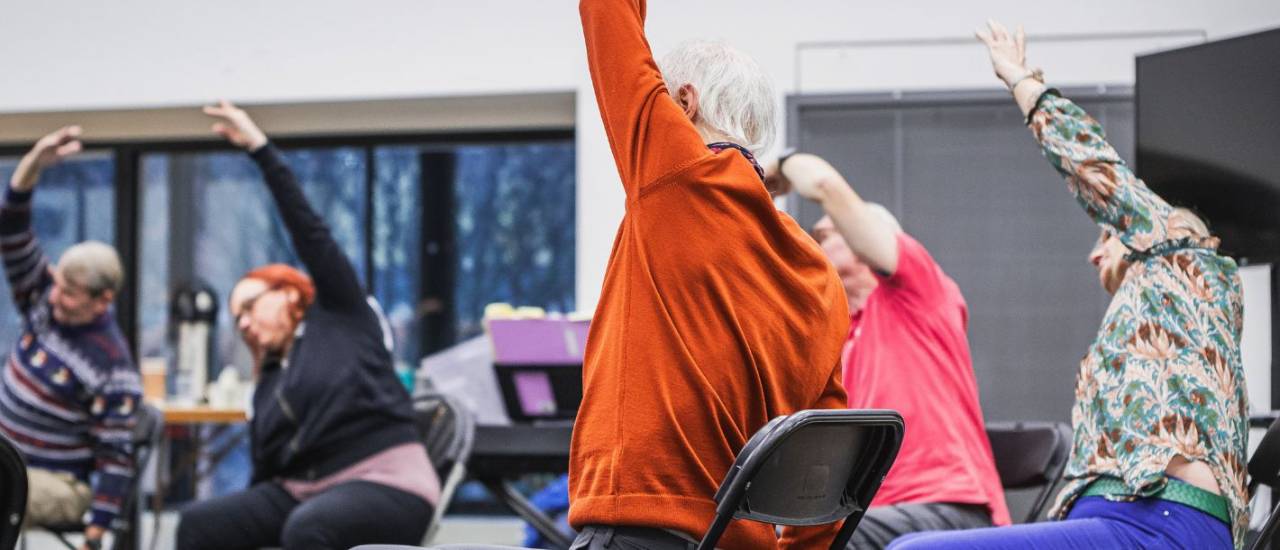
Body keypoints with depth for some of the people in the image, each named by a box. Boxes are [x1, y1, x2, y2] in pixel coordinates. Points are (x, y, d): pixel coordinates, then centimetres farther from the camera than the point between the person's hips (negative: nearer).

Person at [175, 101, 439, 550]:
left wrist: (260, 150, -2)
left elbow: (310, 231, 1)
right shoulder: (269, 385, 24)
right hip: (303, 493, 8)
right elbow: (267, 471, 20)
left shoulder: (339, 314, 8)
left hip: (385, 485, -7)